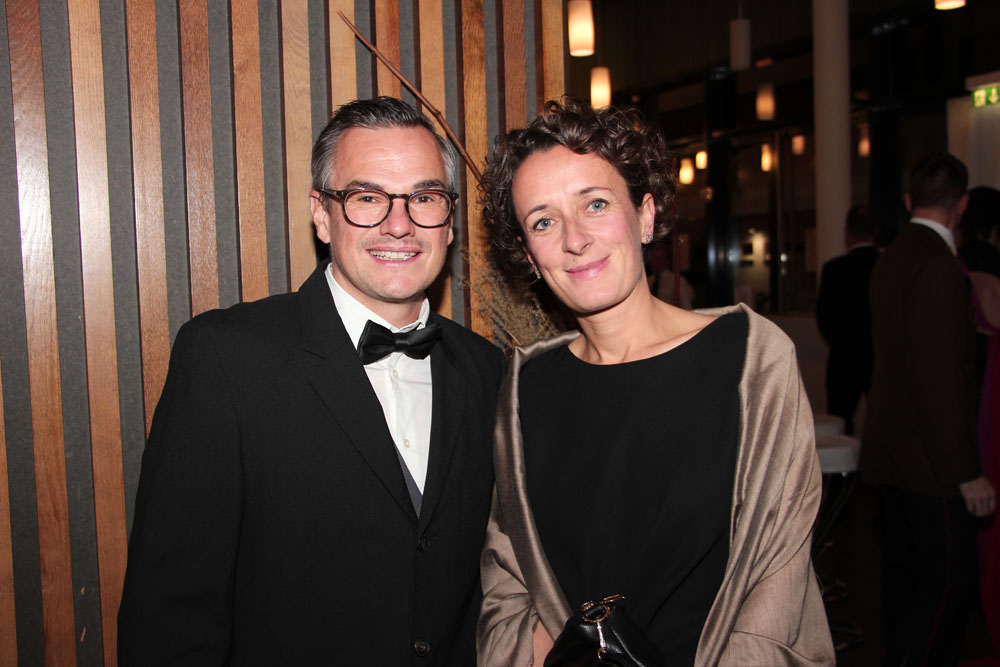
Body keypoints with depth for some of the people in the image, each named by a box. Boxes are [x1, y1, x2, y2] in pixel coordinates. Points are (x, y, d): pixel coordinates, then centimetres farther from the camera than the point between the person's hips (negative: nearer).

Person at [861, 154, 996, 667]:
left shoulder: (890, 258, 10)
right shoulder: (938, 264, -18)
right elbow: (941, 376, -22)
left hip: (893, 450, 9)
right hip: (932, 460, -9)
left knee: (907, 576, 17)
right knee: (949, 584, -1)